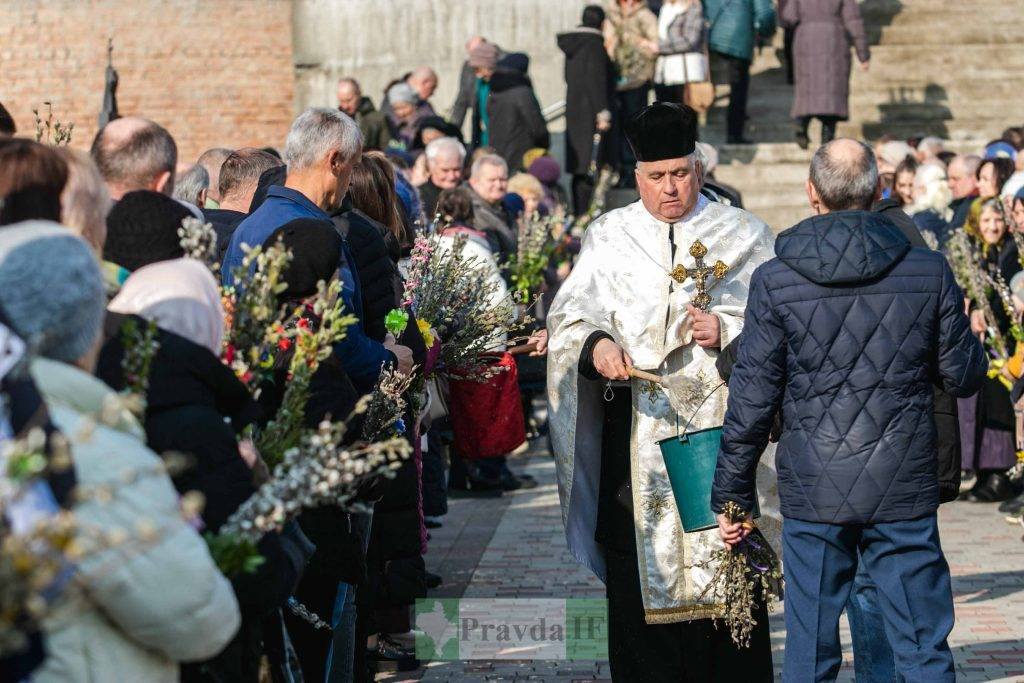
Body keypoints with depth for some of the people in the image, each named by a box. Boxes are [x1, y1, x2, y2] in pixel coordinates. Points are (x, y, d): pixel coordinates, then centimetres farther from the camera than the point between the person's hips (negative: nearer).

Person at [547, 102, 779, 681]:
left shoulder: (745, 235, 9)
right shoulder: (610, 237, 13)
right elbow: (568, 315, 3)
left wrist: (727, 332, -14)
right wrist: (595, 344, -18)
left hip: (722, 432, -1)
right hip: (636, 434, 1)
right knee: (638, 576, 0)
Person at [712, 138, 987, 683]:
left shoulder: (775, 281, -6)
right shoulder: (928, 272, -4)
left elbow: (752, 398, -4)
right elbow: (965, 376, 4)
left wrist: (730, 495, 5)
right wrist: (960, 327, 26)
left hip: (814, 493, 0)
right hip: (904, 492, 0)